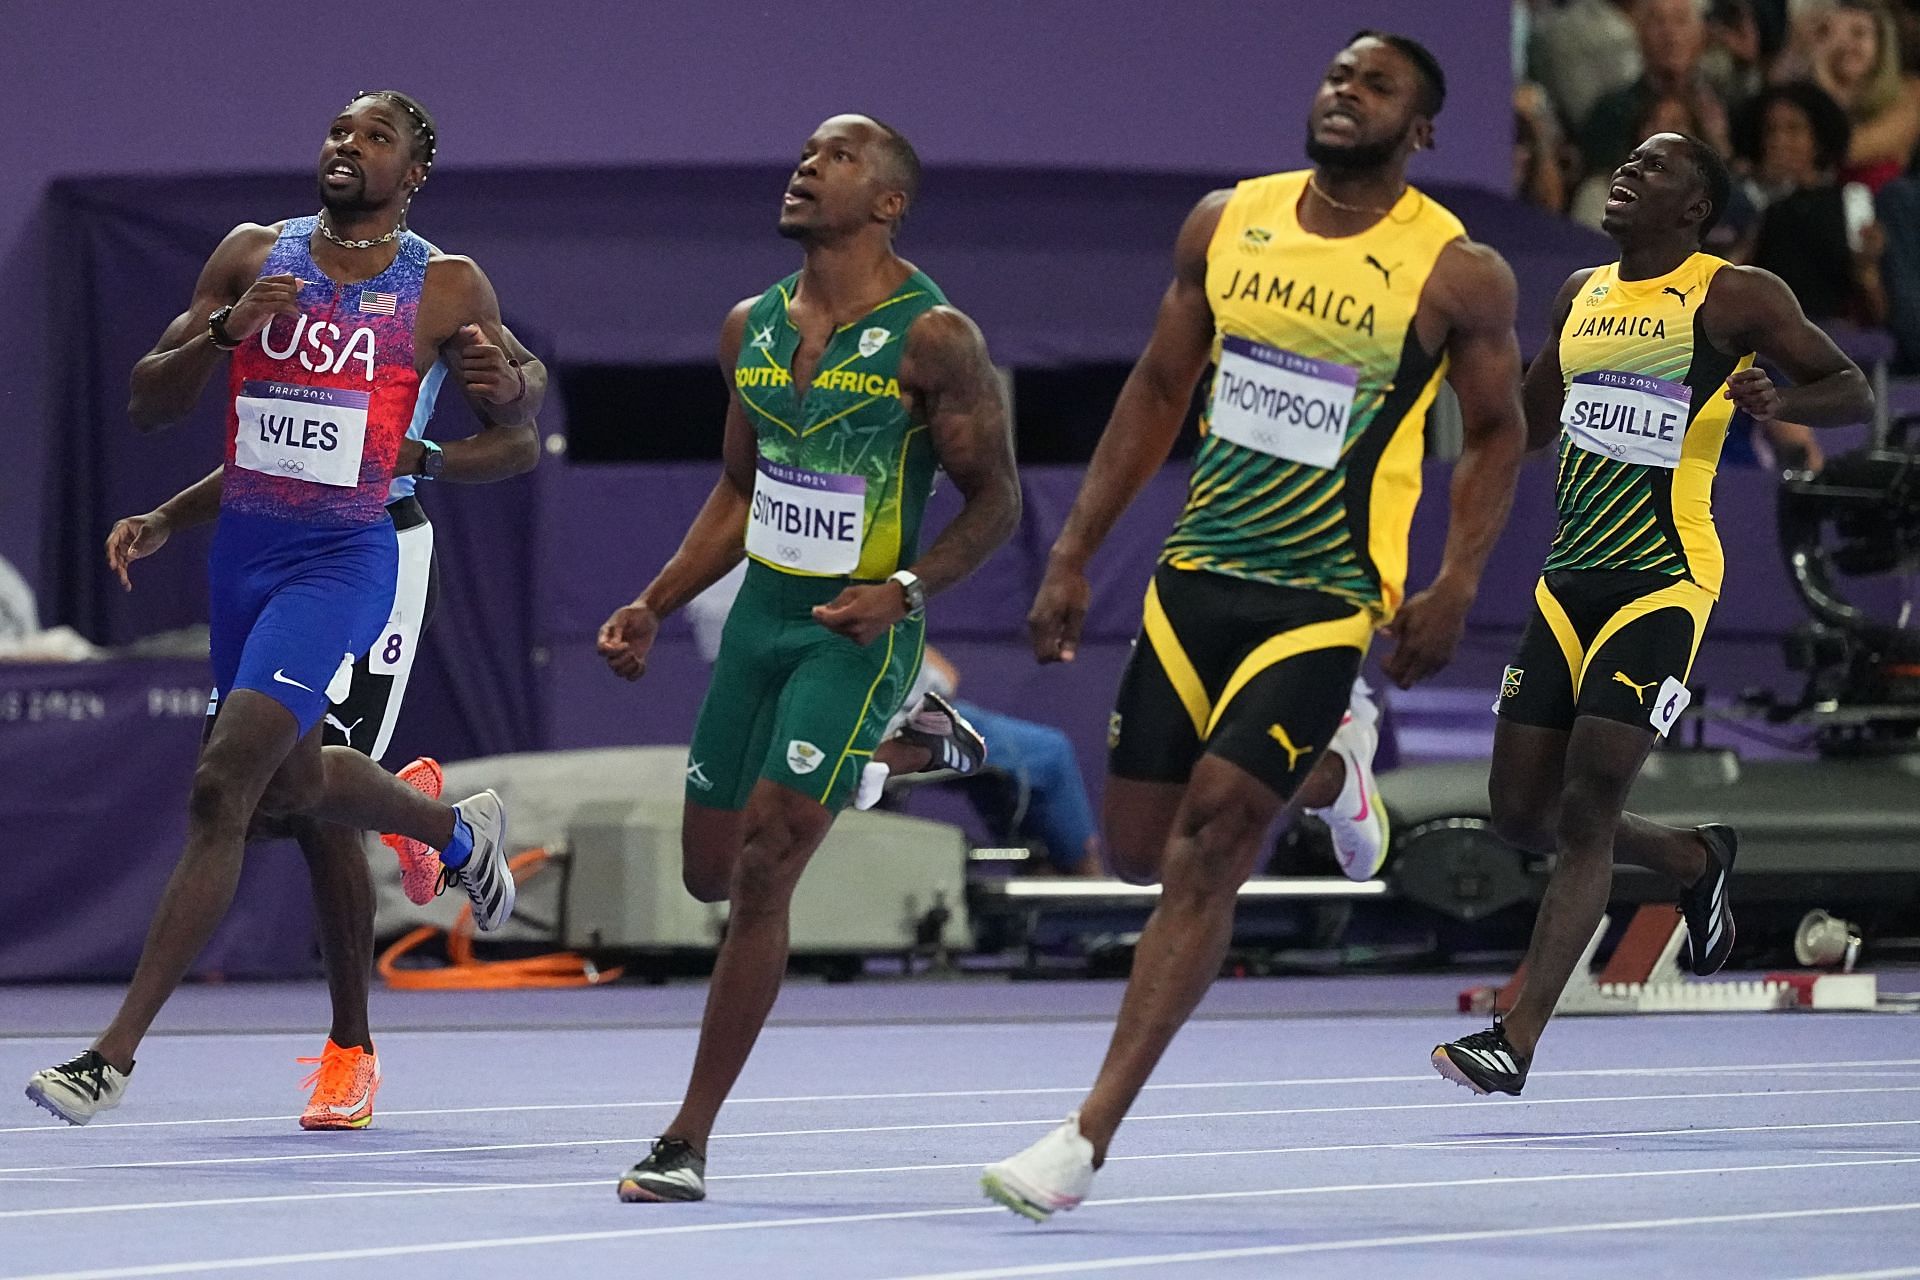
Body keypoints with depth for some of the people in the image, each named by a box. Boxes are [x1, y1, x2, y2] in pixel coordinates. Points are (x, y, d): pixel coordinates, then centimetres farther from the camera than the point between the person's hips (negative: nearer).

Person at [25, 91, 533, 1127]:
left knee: (223, 787, -18)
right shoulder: (253, 256, 3)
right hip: (242, 547, 5)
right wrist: (221, 332, -17)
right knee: (293, 782, 20)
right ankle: (459, 829, 53)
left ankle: (116, 1052, -17)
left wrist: (506, 380, -12)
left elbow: (516, 415, 13)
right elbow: (147, 405, 2)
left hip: (344, 559, -5)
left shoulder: (445, 287, -3)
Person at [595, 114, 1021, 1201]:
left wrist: (906, 590, -22)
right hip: (760, 617, 7)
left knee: (762, 873, -15)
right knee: (710, 873, 13)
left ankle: (690, 1141, -8)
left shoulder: (933, 336, -11)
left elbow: (996, 498, -7)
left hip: (856, 631, -7)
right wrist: (654, 608, 10)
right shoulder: (751, 327, 8)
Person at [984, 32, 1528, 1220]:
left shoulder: (1458, 274, -8)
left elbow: (1498, 432, 4)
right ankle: (1317, 774, 40)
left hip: (1326, 599, -5)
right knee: (1138, 849, 9)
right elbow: (1158, 392, 12)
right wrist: (1074, 555, 9)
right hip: (1197, 574, 5)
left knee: (1206, 854, -14)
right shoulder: (1227, 222, 4)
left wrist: (1456, 586, -10)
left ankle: (1090, 1137, -12)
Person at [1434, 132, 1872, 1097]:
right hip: (1569, 579, 7)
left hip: (1665, 582, -7)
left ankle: (1517, 1043, -14)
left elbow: (1854, 392, 0)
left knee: (1585, 814, -13)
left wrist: (1777, 402, -20)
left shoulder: (1736, 296, -3)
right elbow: (1530, 426, 29)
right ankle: (1696, 859, 32)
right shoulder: (1581, 294, 16)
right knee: (1522, 816, 5)